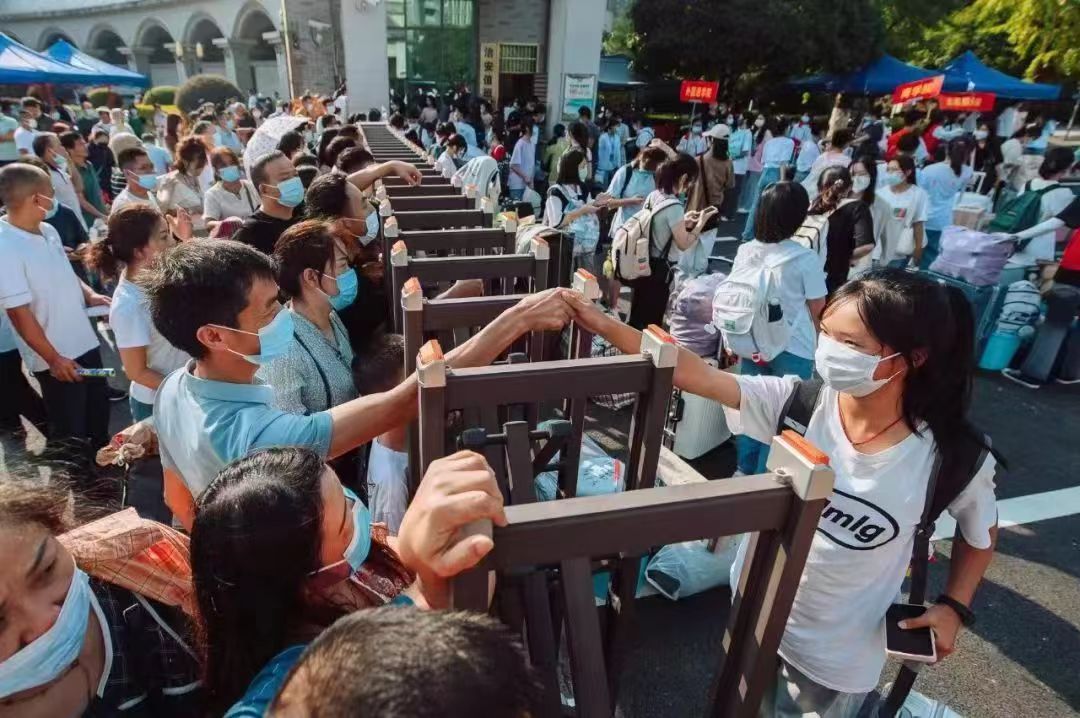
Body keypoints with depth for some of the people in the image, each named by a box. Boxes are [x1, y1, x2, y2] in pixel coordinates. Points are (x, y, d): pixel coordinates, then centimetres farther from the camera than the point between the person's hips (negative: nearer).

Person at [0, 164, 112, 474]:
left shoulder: (48, 231, 1)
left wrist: (88, 294, -2)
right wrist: (53, 358, -18)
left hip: (84, 342, 8)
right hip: (56, 356, -8)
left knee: (98, 409, 25)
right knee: (69, 431, 10)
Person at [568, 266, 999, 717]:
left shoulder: (953, 460, -22)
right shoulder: (798, 403, -20)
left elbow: (981, 533, 0)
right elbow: (697, 376, -28)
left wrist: (953, 607, -10)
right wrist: (603, 324, -34)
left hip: (838, 659, -2)